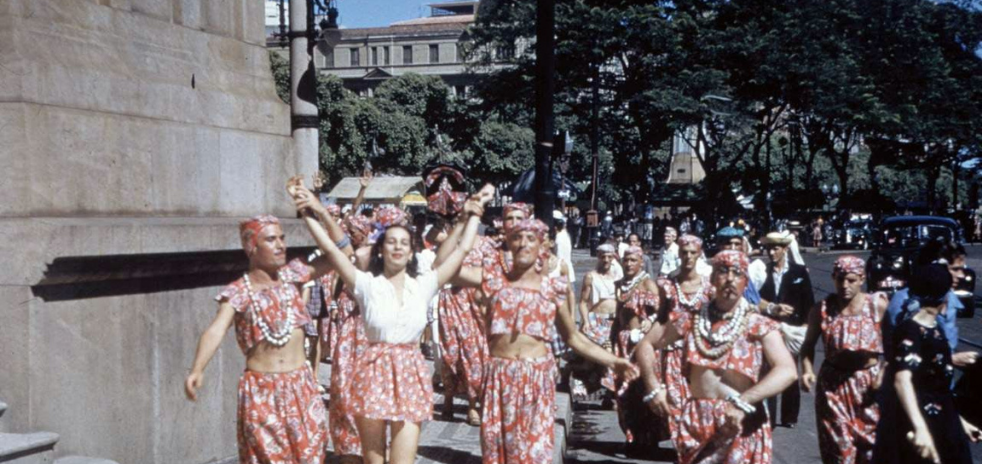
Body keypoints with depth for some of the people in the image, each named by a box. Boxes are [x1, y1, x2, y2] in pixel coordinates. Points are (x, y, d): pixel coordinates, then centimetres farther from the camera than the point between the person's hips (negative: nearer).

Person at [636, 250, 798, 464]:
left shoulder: (760, 326, -6)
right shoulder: (692, 319, 3)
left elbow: (787, 371, -20)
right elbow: (646, 344, 12)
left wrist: (743, 402, -30)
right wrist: (653, 387, -2)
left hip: (741, 425, -2)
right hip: (696, 422, 2)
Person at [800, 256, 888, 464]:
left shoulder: (878, 305, -8)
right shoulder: (822, 309, -5)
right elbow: (809, 344, 4)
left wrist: (884, 372, -21)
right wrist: (807, 370, -11)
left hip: (869, 382, 0)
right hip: (833, 384, 0)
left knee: (871, 443, 10)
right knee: (838, 446, 7)